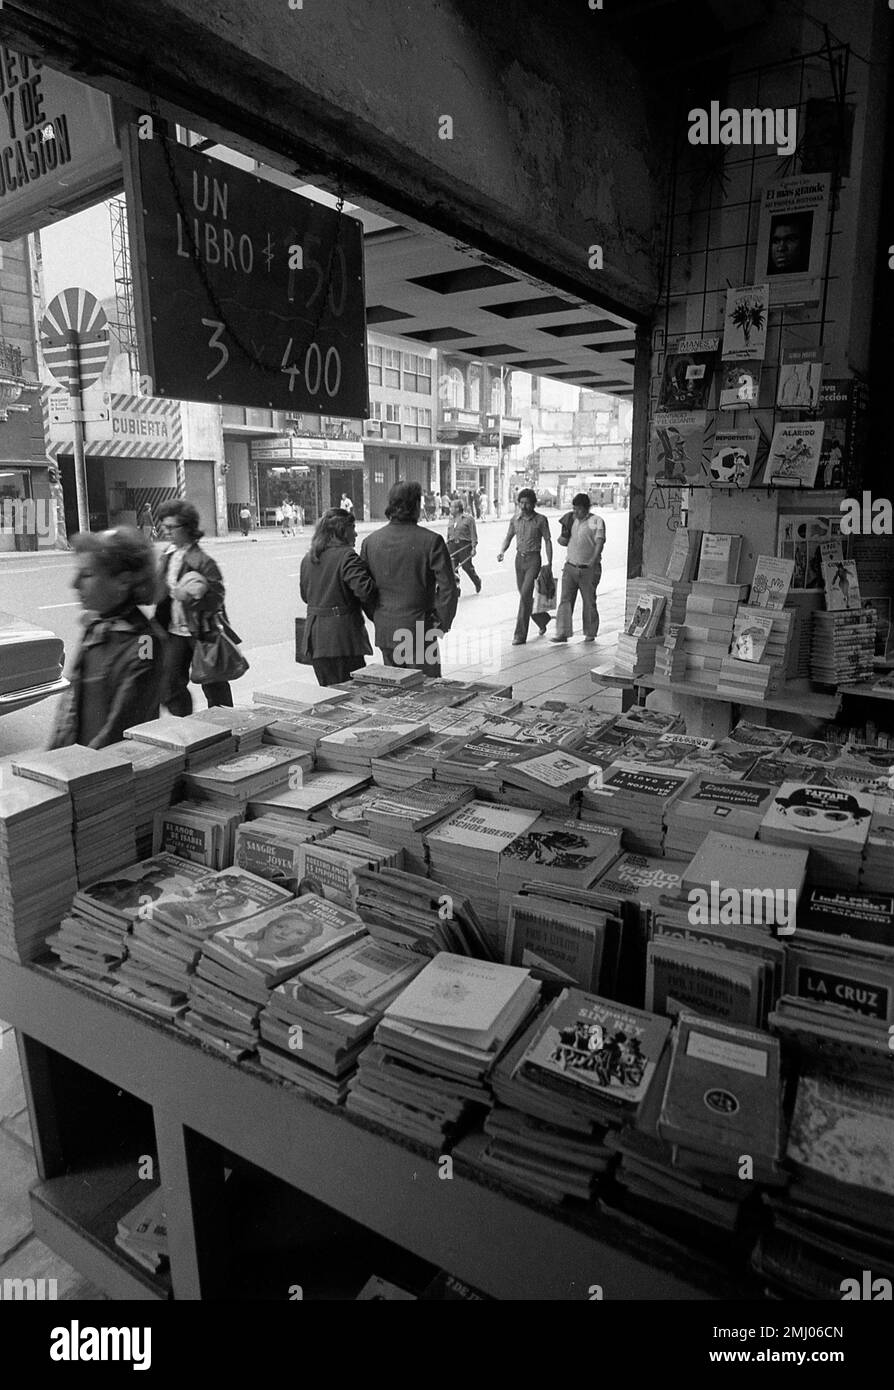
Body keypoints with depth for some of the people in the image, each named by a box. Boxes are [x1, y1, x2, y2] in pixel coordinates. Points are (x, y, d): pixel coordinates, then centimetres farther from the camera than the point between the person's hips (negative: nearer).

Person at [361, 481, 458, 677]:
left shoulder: (370, 541, 2)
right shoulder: (431, 541, -12)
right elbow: (448, 588, -14)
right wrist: (443, 622, 0)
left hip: (384, 631, 5)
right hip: (419, 631, -5)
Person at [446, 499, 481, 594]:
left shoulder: (469, 519, -2)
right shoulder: (451, 520, 16)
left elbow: (473, 534, -5)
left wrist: (474, 547, -12)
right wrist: (447, 546, 17)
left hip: (464, 544, -5)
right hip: (452, 545, 5)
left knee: (467, 566, -2)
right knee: (452, 567, -5)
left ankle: (477, 582, 24)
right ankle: (456, 587, 1)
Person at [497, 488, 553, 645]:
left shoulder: (541, 520, -7)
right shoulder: (515, 519, 5)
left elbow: (547, 541, -3)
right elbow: (508, 537, 14)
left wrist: (549, 564, -7)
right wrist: (502, 551, -5)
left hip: (533, 559, -5)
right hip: (519, 558, 6)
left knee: (525, 594, -15)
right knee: (524, 595, 13)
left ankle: (520, 635, -12)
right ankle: (543, 619, 39)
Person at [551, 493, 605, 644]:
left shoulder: (596, 521, -7)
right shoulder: (571, 519, 9)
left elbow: (599, 542, -17)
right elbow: (563, 542, 17)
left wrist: (593, 561, -32)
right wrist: (564, 533, -5)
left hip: (589, 569, -4)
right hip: (570, 567, 4)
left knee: (589, 602, 7)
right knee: (565, 599, -5)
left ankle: (590, 633, 21)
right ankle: (562, 633, -5)